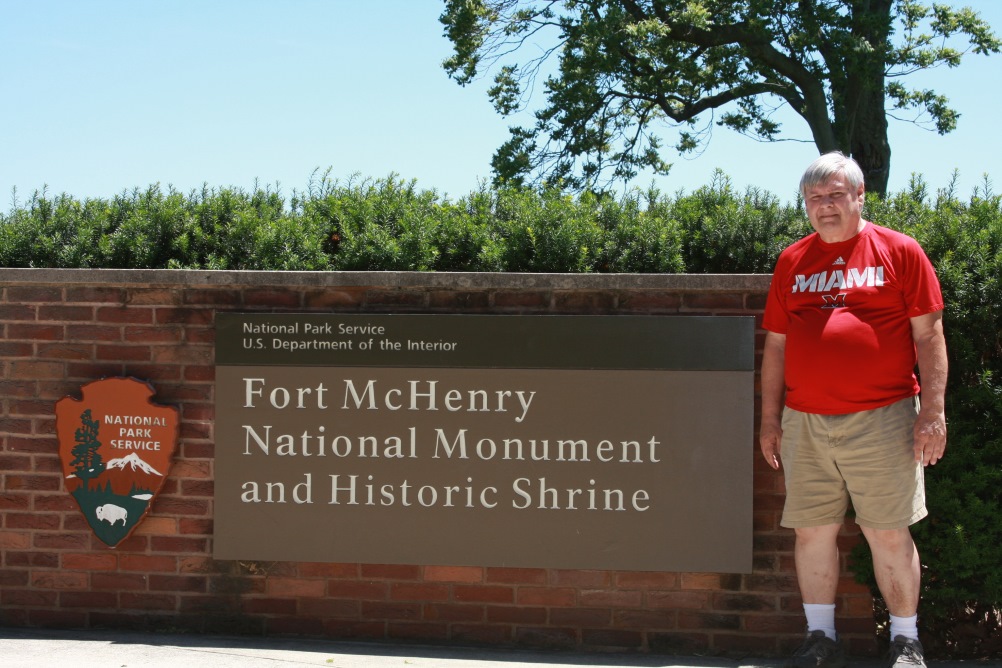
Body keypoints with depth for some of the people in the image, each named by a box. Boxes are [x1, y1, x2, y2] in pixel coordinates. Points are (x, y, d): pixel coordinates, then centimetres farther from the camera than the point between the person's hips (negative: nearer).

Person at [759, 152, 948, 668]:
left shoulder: (899, 252, 2)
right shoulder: (792, 261, 12)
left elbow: (929, 335, 0)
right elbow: (776, 344, 15)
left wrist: (933, 409, -7)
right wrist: (770, 418, 12)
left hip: (882, 418, -3)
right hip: (805, 423, 4)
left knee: (889, 533, 0)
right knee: (812, 531, 6)